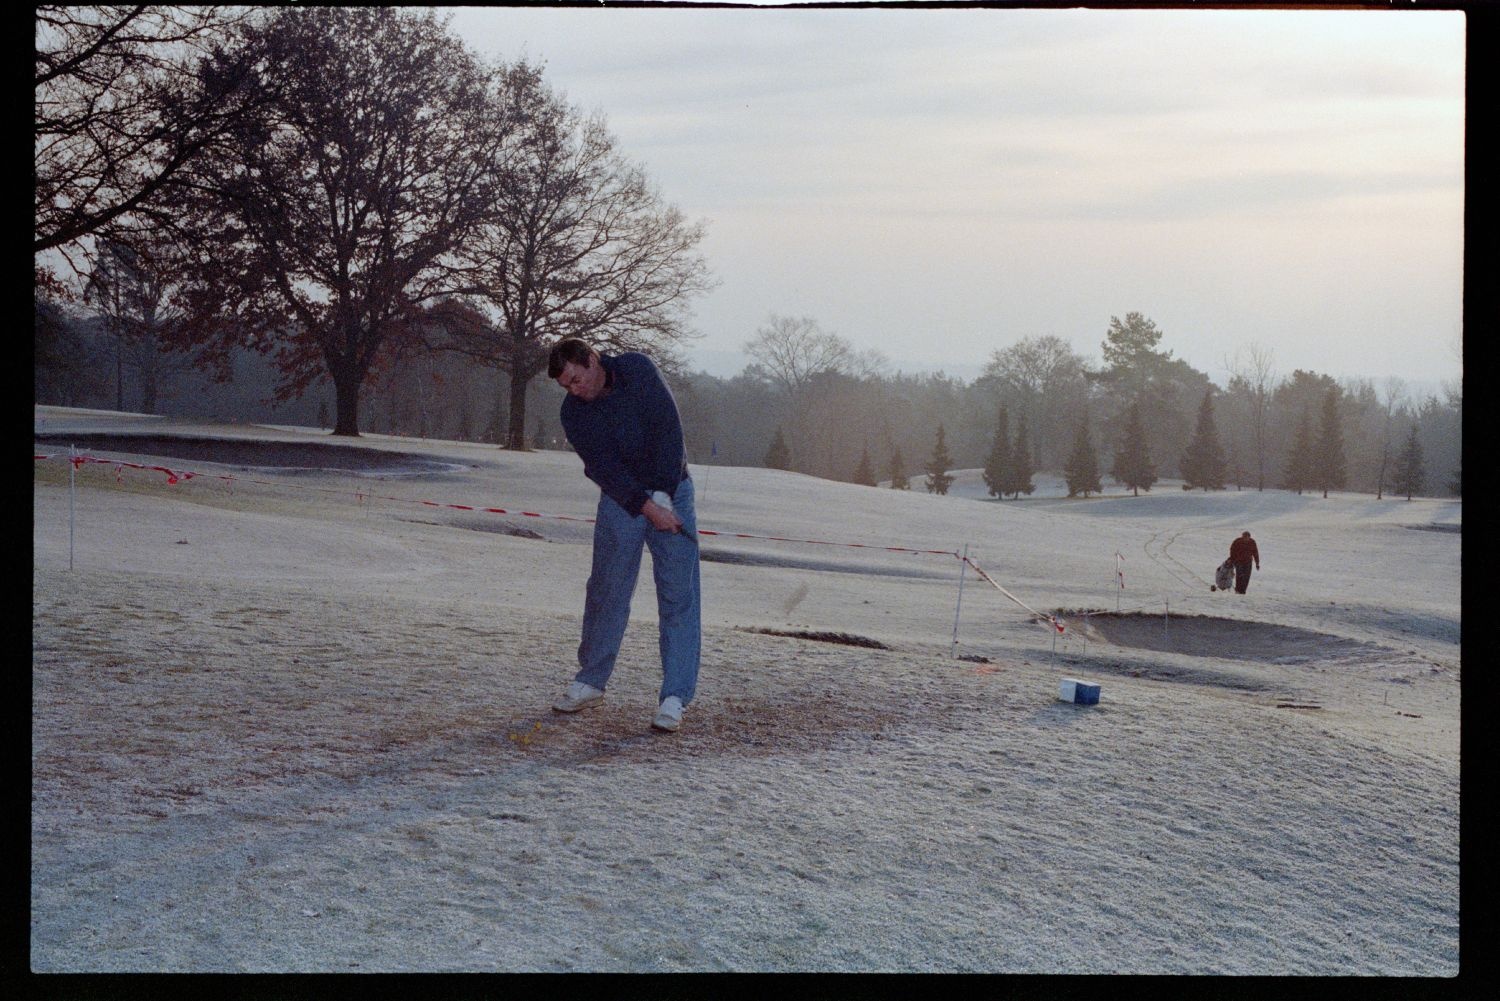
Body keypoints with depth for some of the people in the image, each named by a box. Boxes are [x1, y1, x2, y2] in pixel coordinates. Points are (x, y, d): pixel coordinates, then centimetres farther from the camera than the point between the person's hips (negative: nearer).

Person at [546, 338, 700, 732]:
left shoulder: (638, 369, -12)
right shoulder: (573, 412, -8)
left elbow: (668, 428, -16)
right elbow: (604, 467, -15)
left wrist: (663, 495, -20)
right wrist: (647, 507, -26)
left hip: (671, 493, -2)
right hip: (622, 500, 2)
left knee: (678, 596, -6)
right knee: (606, 591, 3)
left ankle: (674, 698, -6)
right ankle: (591, 682, 18)